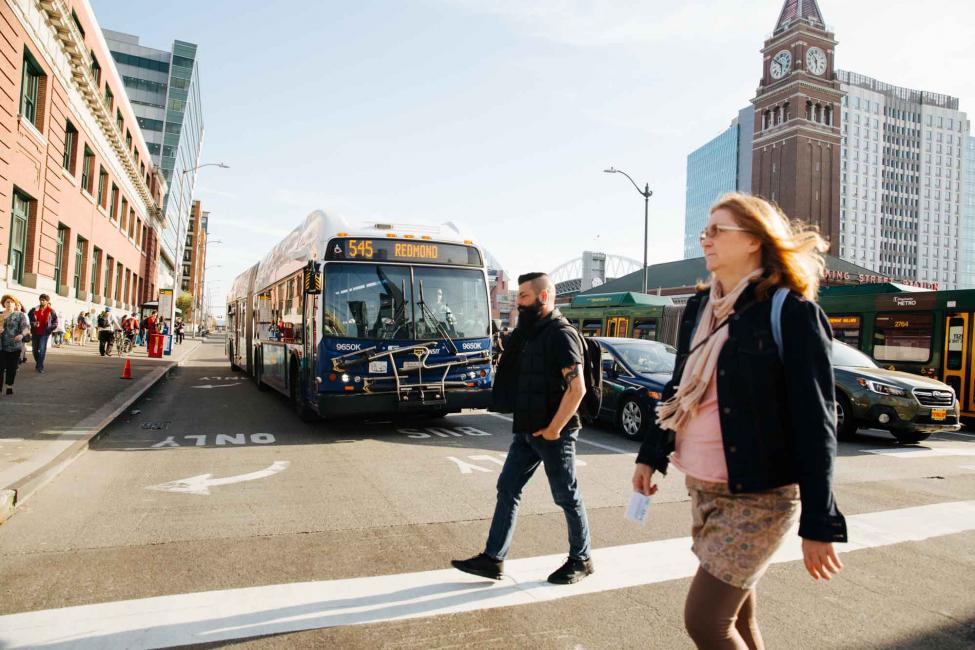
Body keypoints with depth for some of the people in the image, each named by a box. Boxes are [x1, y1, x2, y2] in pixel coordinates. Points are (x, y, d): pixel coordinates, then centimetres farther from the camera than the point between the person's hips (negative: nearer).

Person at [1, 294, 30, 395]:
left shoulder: (20, 315, 3)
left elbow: (26, 327, -8)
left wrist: (22, 335, -29)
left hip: (14, 346, -2)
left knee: (12, 368, 1)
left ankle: (9, 387, 10)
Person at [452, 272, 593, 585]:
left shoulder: (561, 334, -15)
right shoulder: (530, 333, 12)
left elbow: (577, 387, -22)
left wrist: (554, 428, -21)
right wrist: (528, 425, 15)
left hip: (552, 433, -9)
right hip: (526, 430, 9)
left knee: (567, 497, 6)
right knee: (507, 489, 8)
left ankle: (581, 560, 24)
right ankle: (493, 559, 16)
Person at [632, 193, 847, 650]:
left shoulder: (790, 313, -13)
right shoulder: (699, 308, 7)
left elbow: (815, 422, -15)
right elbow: (678, 389, 16)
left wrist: (819, 524, -15)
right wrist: (651, 455, 13)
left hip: (758, 495, -7)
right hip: (701, 488, 7)